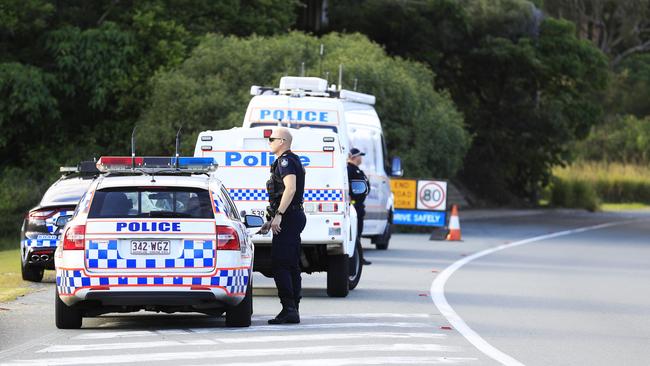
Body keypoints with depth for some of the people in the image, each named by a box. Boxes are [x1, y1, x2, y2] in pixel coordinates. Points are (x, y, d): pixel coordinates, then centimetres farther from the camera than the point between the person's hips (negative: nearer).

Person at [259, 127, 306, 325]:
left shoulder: (285, 161, -12)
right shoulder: (292, 161, 22)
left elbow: (290, 189, -25)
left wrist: (278, 215, -27)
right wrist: (271, 221, 27)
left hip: (288, 218, -11)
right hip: (295, 217, 11)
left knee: (279, 265, -12)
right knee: (291, 266, 10)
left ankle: (288, 308, -17)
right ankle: (293, 310, 11)